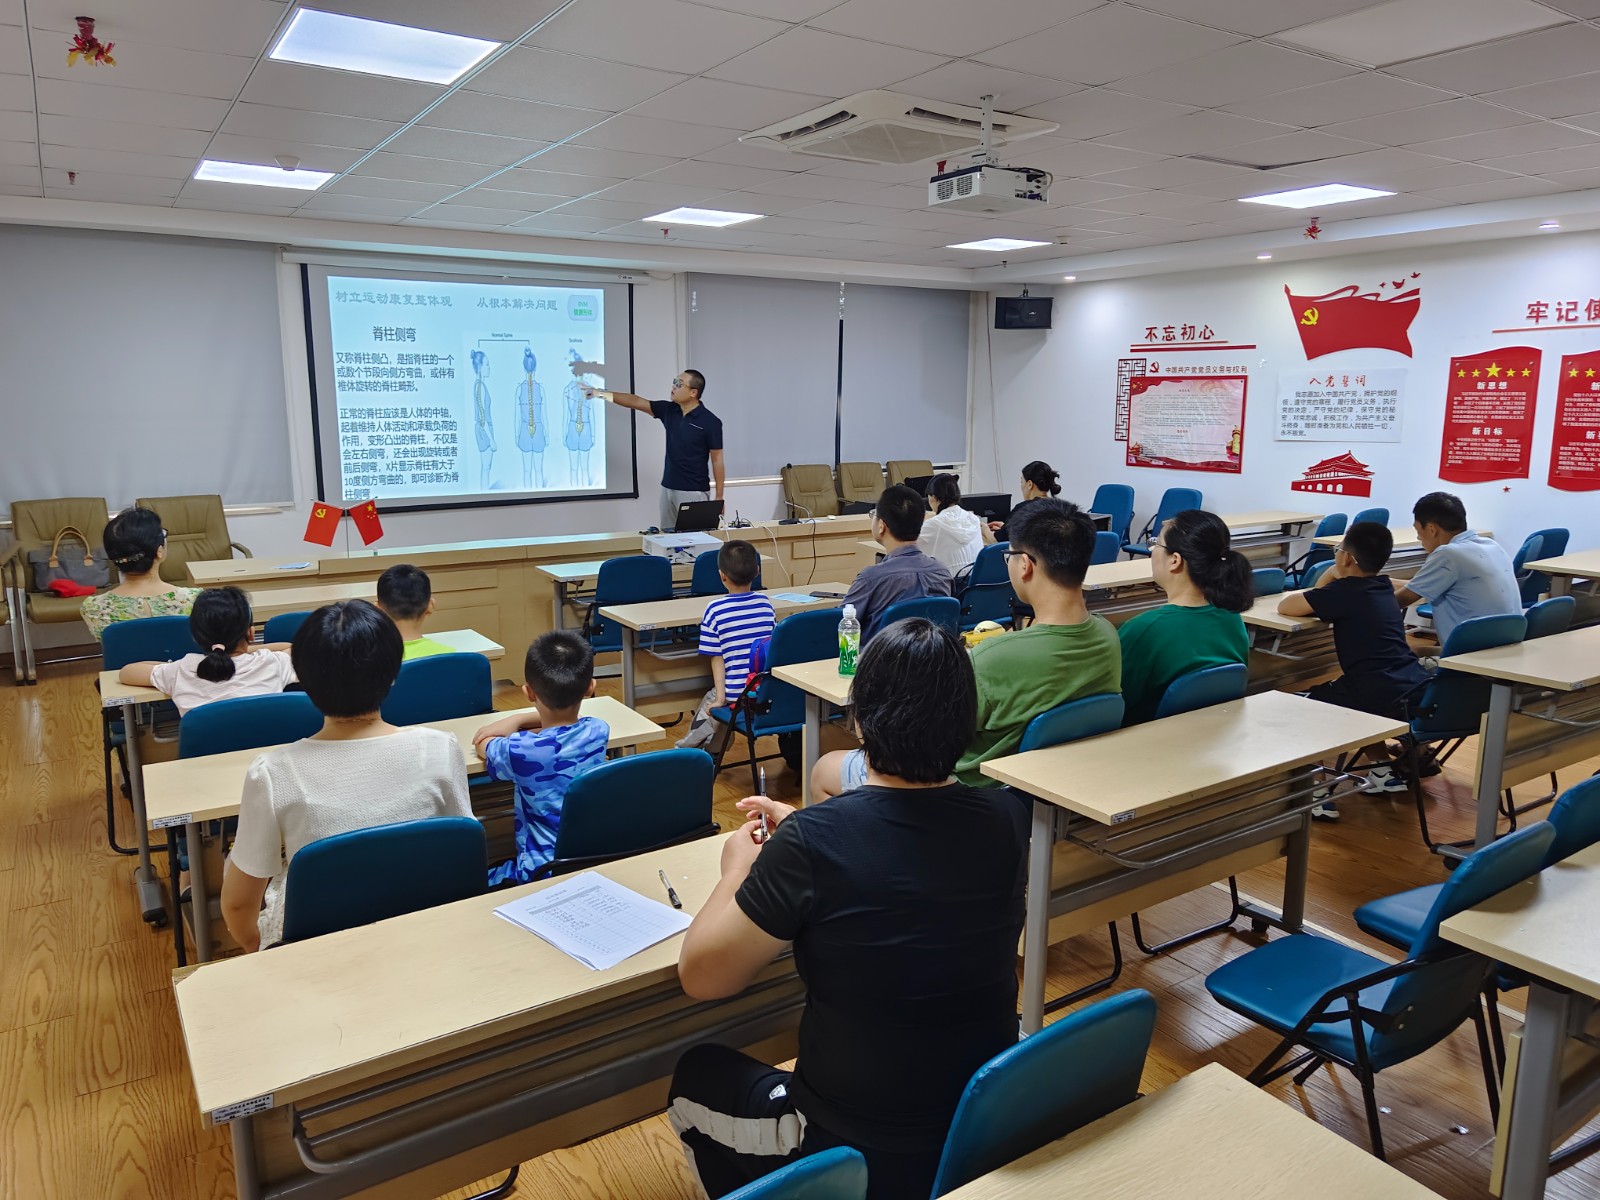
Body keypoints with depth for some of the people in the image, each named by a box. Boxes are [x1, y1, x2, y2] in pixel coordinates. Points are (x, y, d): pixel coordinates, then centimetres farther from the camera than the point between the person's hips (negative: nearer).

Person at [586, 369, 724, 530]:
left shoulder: (710, 422, -11)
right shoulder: (668, 410, 6)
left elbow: (717, 460, -9)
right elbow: (635, 402, 8)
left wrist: (719, 497, -10)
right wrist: (601, 393, 2)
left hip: (694, 493, -6)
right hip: (668, 489, 6)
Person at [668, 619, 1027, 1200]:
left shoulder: (811, 841, -27)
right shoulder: (1005, 820, -13)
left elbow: (701, 976, -13)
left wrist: (737, 871, 3)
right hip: (993, 1134, 5)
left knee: (696, 1076, 23)